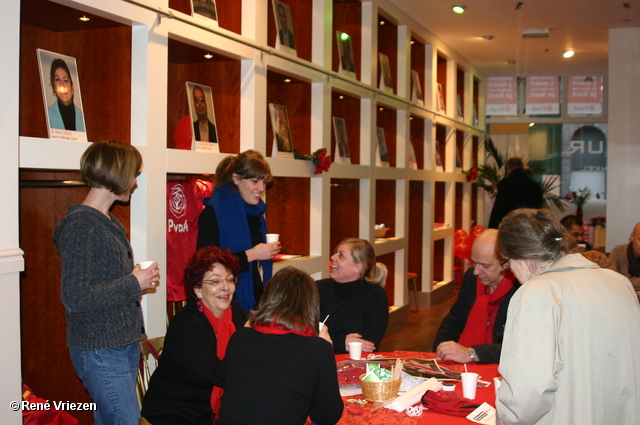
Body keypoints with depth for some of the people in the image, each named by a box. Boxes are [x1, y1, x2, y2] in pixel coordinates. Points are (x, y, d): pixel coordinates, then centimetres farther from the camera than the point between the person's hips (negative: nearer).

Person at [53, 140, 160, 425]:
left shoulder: (107, 221, 13)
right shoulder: (80, 225, -16)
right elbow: (75, 297, -22)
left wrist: (140, 278, 7)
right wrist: (133, 284, -16)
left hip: (125, 345, 9)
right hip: (100, 351, -9)